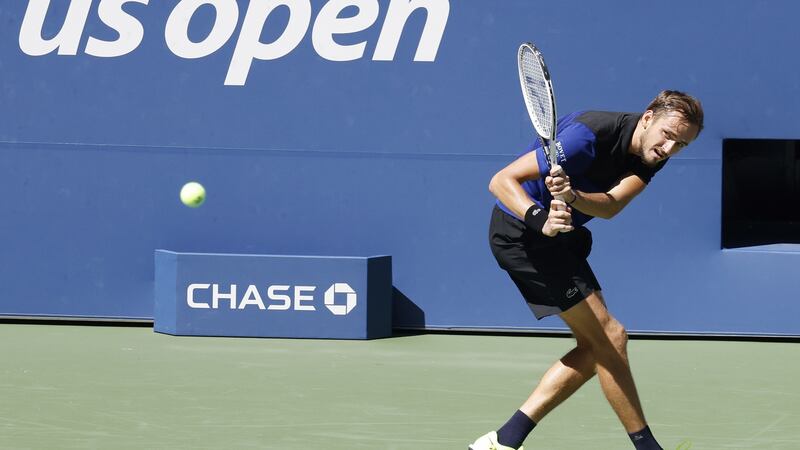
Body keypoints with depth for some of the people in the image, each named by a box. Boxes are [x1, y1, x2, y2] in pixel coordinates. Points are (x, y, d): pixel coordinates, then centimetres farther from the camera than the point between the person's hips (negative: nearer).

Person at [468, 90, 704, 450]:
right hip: (521, 230, -9)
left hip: (558, 236, 9)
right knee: (610, 338, -11)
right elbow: (501, 181, -28)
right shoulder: (590, 134, -27)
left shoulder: (651, 155, -4)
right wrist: (541, 220, -45)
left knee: (593, 347, 9)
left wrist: (572, 195, -45)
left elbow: (611, 205, -23)